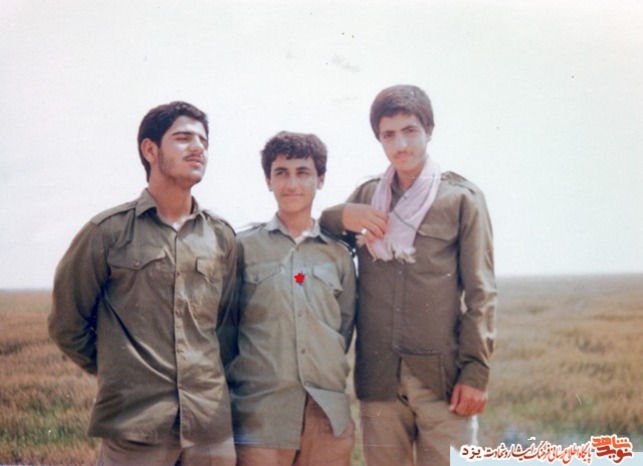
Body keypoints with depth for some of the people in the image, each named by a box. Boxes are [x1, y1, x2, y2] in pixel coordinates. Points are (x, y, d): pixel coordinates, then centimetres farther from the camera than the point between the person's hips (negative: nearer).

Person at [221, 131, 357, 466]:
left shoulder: (339, 255, 12)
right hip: (259, 417, -3)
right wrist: (236, 382, 4)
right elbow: (225, 328, 6)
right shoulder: (244, 247, 3)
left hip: (329, 419, 3)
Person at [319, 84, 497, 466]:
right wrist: (342, 216, -4)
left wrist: (475, 372, -8)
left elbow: (480, 292, -1)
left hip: (443, 375, -3)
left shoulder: (462, 198, 2)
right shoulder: (367, 196, 12)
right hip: (378, 375, 3)